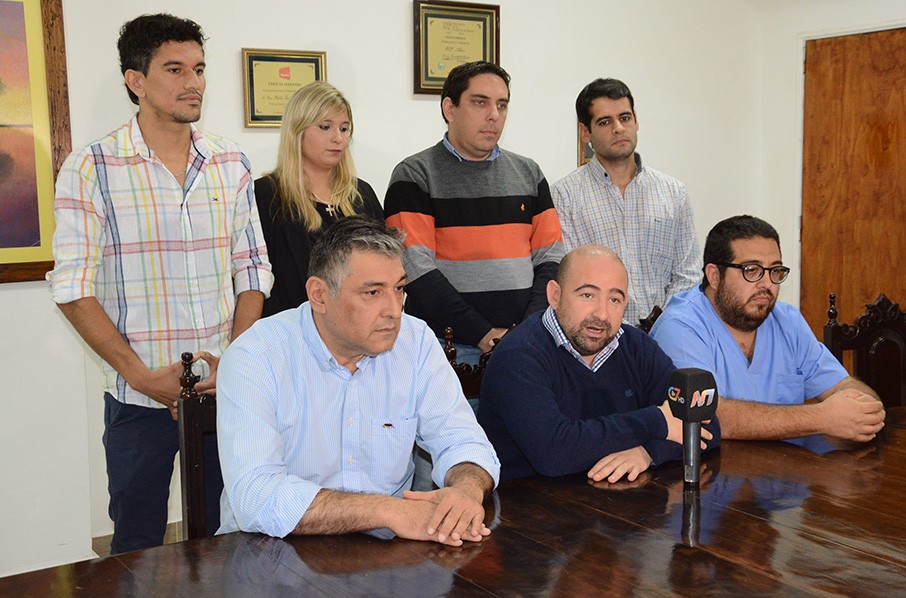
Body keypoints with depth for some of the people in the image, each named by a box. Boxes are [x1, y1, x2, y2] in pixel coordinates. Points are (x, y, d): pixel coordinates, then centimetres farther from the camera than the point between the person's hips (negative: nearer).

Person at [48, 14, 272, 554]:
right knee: (138, 548, 11)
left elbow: (253, 271, 6)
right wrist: (143, 376, -13)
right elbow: (74, 289, -8)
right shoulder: (91, 170, -5)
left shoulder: (232, 166, 6)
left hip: (227, 391, 3)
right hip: (139, 400, -3)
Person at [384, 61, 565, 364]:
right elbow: (416, 268, -10)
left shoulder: (528, 173, 13)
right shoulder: (414, 176, -1)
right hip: (447, 347, -3)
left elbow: (550, 258, 9)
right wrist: (483, 334, -14)